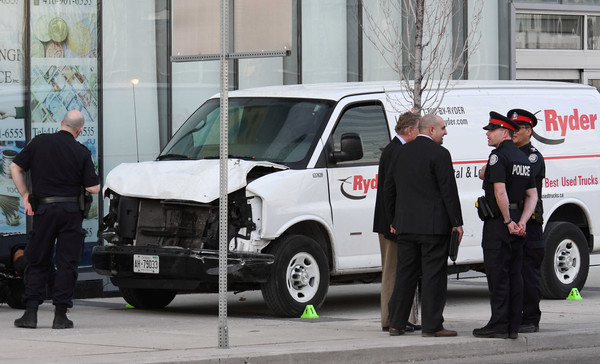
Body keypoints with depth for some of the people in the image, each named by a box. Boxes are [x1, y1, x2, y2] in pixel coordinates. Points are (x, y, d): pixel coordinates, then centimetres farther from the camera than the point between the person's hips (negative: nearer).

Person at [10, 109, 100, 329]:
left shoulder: (39, 142, 0)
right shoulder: (81, 153, -5)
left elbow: (15, 167, 2)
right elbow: (93, 188, -6)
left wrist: (25, 195, 7)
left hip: (43, 210, 2)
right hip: (71, 212, -2)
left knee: (37, 262, 10)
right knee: (67, 263, 4)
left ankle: (30, 312, 4)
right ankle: (60, 314, 0)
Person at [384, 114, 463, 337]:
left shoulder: (401, 153, 11)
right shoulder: (439, 154, -10)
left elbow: (389, 187, 15)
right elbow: (448, 190, -12)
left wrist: (393, 219, 22)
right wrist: (457, 222, -8)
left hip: (405, 225, 6)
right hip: (434, 225, -6)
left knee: (404, 274, 11)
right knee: (433, 275, -3)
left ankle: (396, 323, 12)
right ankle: (431, 325, -4)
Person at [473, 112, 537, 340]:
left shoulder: (498, 156, -12)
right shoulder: (523, 158, 15)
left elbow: (500, 192, -22)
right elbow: (532, 195, 12)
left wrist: (508, 222, -15)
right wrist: (521, 222, 2)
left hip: (498, 224, -8)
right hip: (516, 223, 8)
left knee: (497, 276, -5)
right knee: (514, 276, 9)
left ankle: (498, 325, -5)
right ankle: (513, 327, 11)